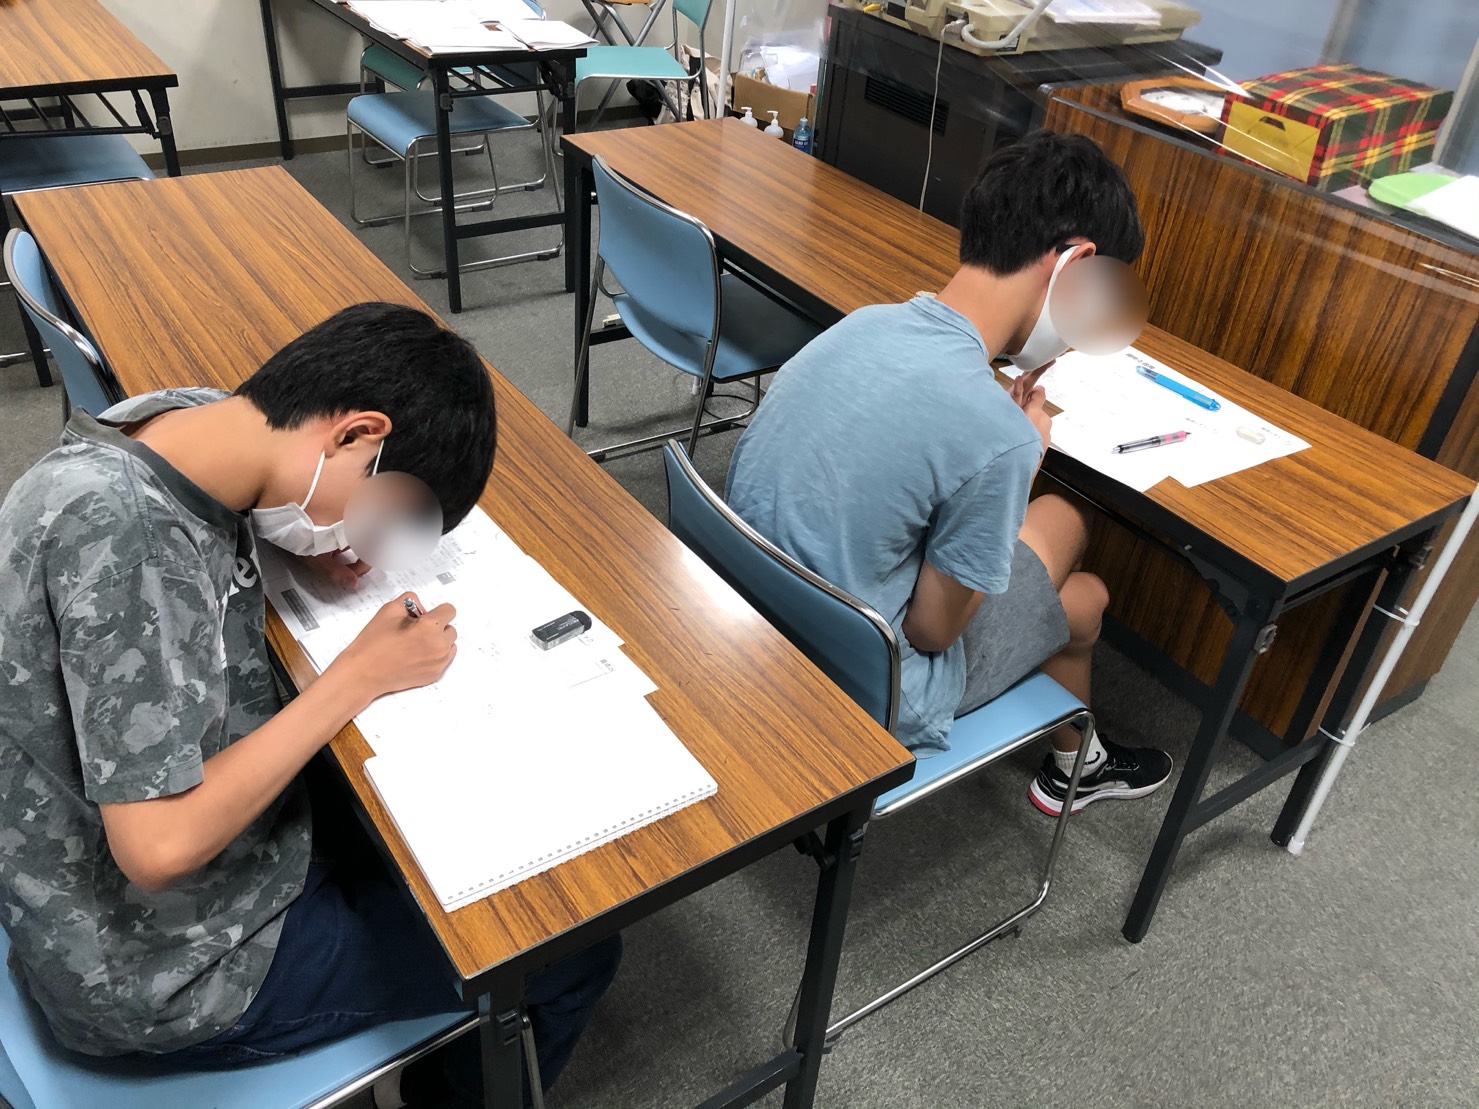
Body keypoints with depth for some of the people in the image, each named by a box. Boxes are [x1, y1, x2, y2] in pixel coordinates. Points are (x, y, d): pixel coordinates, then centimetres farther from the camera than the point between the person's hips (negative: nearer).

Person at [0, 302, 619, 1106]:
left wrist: (320, 538, -6)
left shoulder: (191, 419, -9)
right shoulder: (114, 535, -33)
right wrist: (359, 677, -24)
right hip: (157, 970, -8)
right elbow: (160, 847, -32)